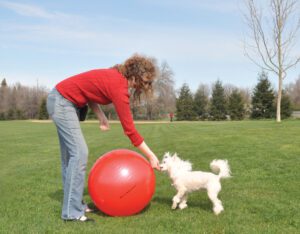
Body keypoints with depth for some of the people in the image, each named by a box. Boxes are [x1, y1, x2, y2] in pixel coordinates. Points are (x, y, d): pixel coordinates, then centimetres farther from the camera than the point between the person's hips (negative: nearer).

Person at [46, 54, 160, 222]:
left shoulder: (116, 76, 4)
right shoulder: (119, 87, -23)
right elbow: (129, 129, -21)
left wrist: (101, 117, -3)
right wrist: (151, 156, -14)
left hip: (62, 101, 10)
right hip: (62, 102, -10)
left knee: (70, 154, 12)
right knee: (79, 153, -12)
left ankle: (75, 205, 20)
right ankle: (72, 212, -6)